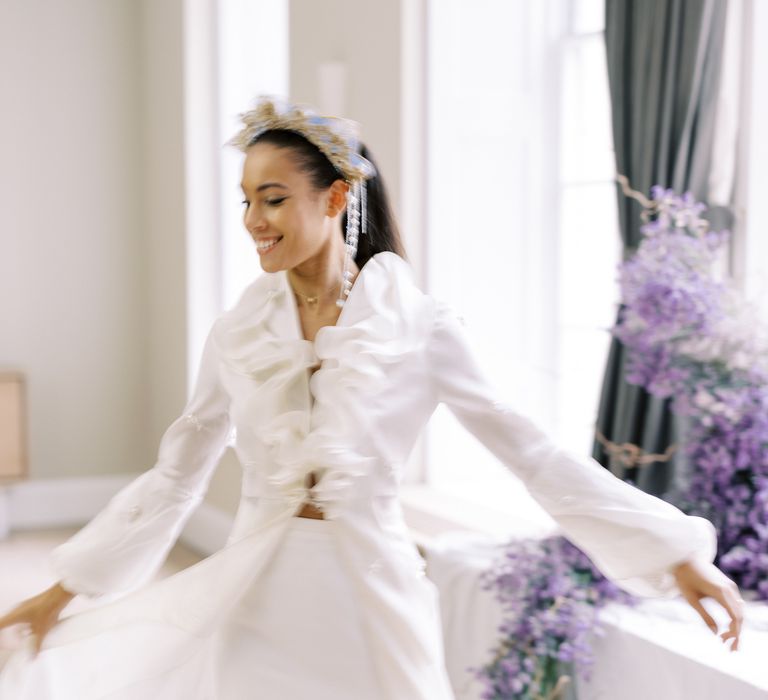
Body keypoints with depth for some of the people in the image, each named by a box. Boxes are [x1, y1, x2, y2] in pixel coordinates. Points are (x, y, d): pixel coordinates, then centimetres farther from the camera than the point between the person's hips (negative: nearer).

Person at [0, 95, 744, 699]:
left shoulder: (419, 326, -7)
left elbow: (532, 453, -5)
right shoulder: (236, 334, 2)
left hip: (366, 597, -3)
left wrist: (677, 555, -8)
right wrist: (63, 589, 13)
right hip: (253, 596, 3)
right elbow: (174, 475, 11)